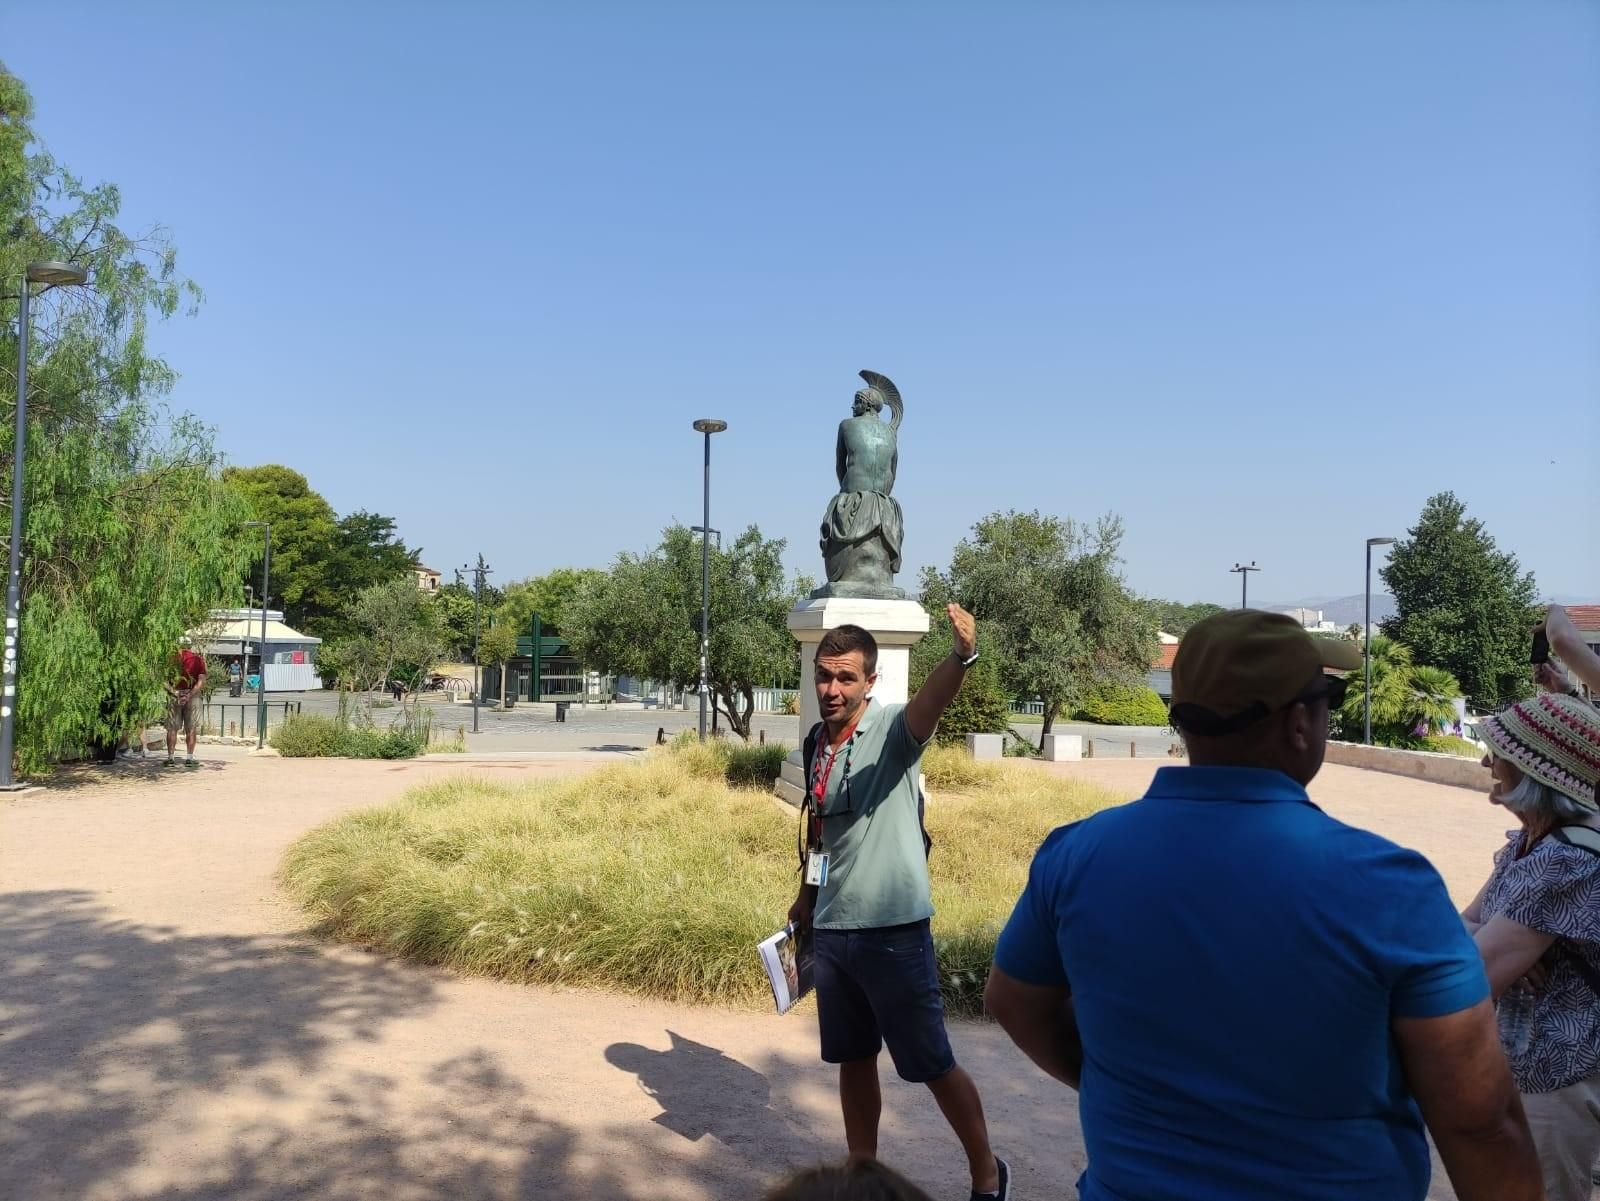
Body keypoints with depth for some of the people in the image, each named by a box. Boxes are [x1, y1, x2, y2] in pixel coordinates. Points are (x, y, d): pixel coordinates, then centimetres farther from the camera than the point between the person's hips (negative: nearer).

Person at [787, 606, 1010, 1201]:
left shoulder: (892, 728, -14)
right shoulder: (817, 741, 6)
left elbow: (929, 703, -38)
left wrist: (962, 656, -58)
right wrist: (807, 897, 26)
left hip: (893, 931, -6)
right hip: (832, 932, 6)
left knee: (932, 1065, 6)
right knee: (854, 1062, 18)